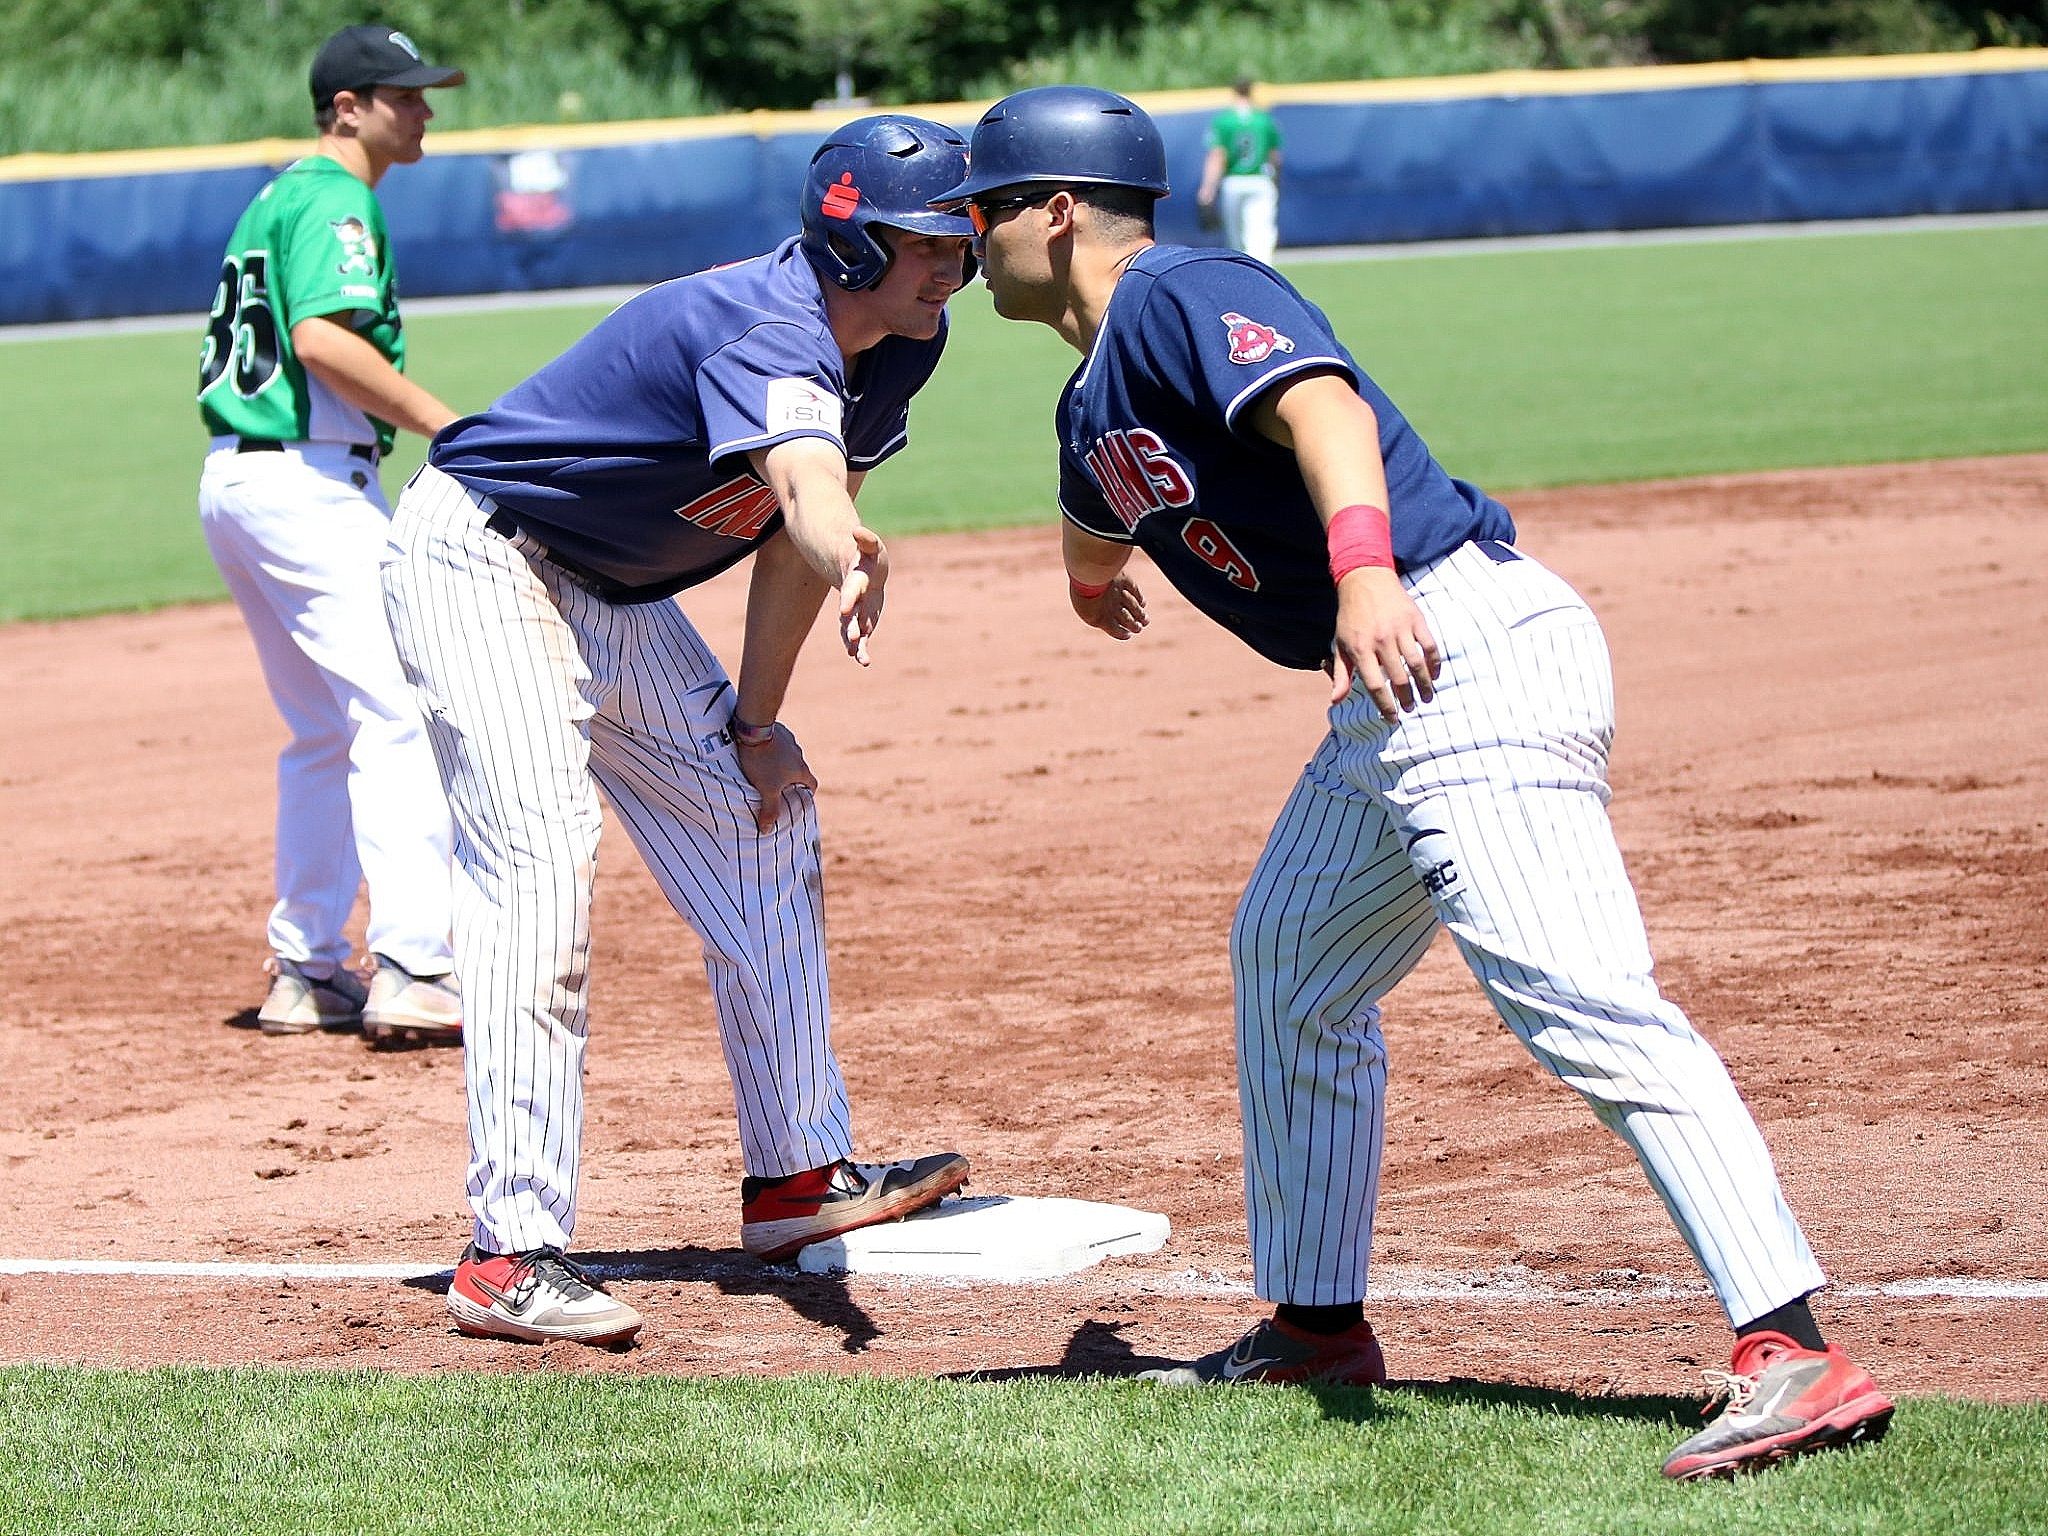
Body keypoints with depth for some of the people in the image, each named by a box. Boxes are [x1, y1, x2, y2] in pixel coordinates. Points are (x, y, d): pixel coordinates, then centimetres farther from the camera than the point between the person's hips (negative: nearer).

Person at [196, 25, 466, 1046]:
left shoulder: (278, 198, 20)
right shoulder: (336, 199, -9)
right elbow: (322, 339, -23)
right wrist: (448, 427, -22)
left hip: (232, 477, 10)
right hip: (308, 482, -10)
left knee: (324, 732, 17)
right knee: (400, 713, -14)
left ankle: (305, 972, 18)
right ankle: (411, 969, -23)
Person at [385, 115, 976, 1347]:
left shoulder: (900, 346, -2)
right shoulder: (771, 334, -31)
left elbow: (798, 522, 8)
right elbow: (805, 482, -53)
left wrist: (756, 725, 8)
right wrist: (850, 552, -75)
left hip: (614, 595, 10)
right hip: (479, 558, -10)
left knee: (764, 820, 14)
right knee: (543, 862, -22)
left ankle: (800, 1175, 24)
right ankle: (511, 1255, -27)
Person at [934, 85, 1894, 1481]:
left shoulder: (1182, 296, -8)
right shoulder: (1100, 395, 22)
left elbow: (1320, 406, -28)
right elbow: (1103, 518, 47)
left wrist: (1363, 570, -45)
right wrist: (1096, 570, 70)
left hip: (1467, 644, -11)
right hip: (1397, 691, 11)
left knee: (1578, 998, -23)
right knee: (1290, 962, 26)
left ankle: (1797, 1357, -33)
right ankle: (1318, 1326, 38)